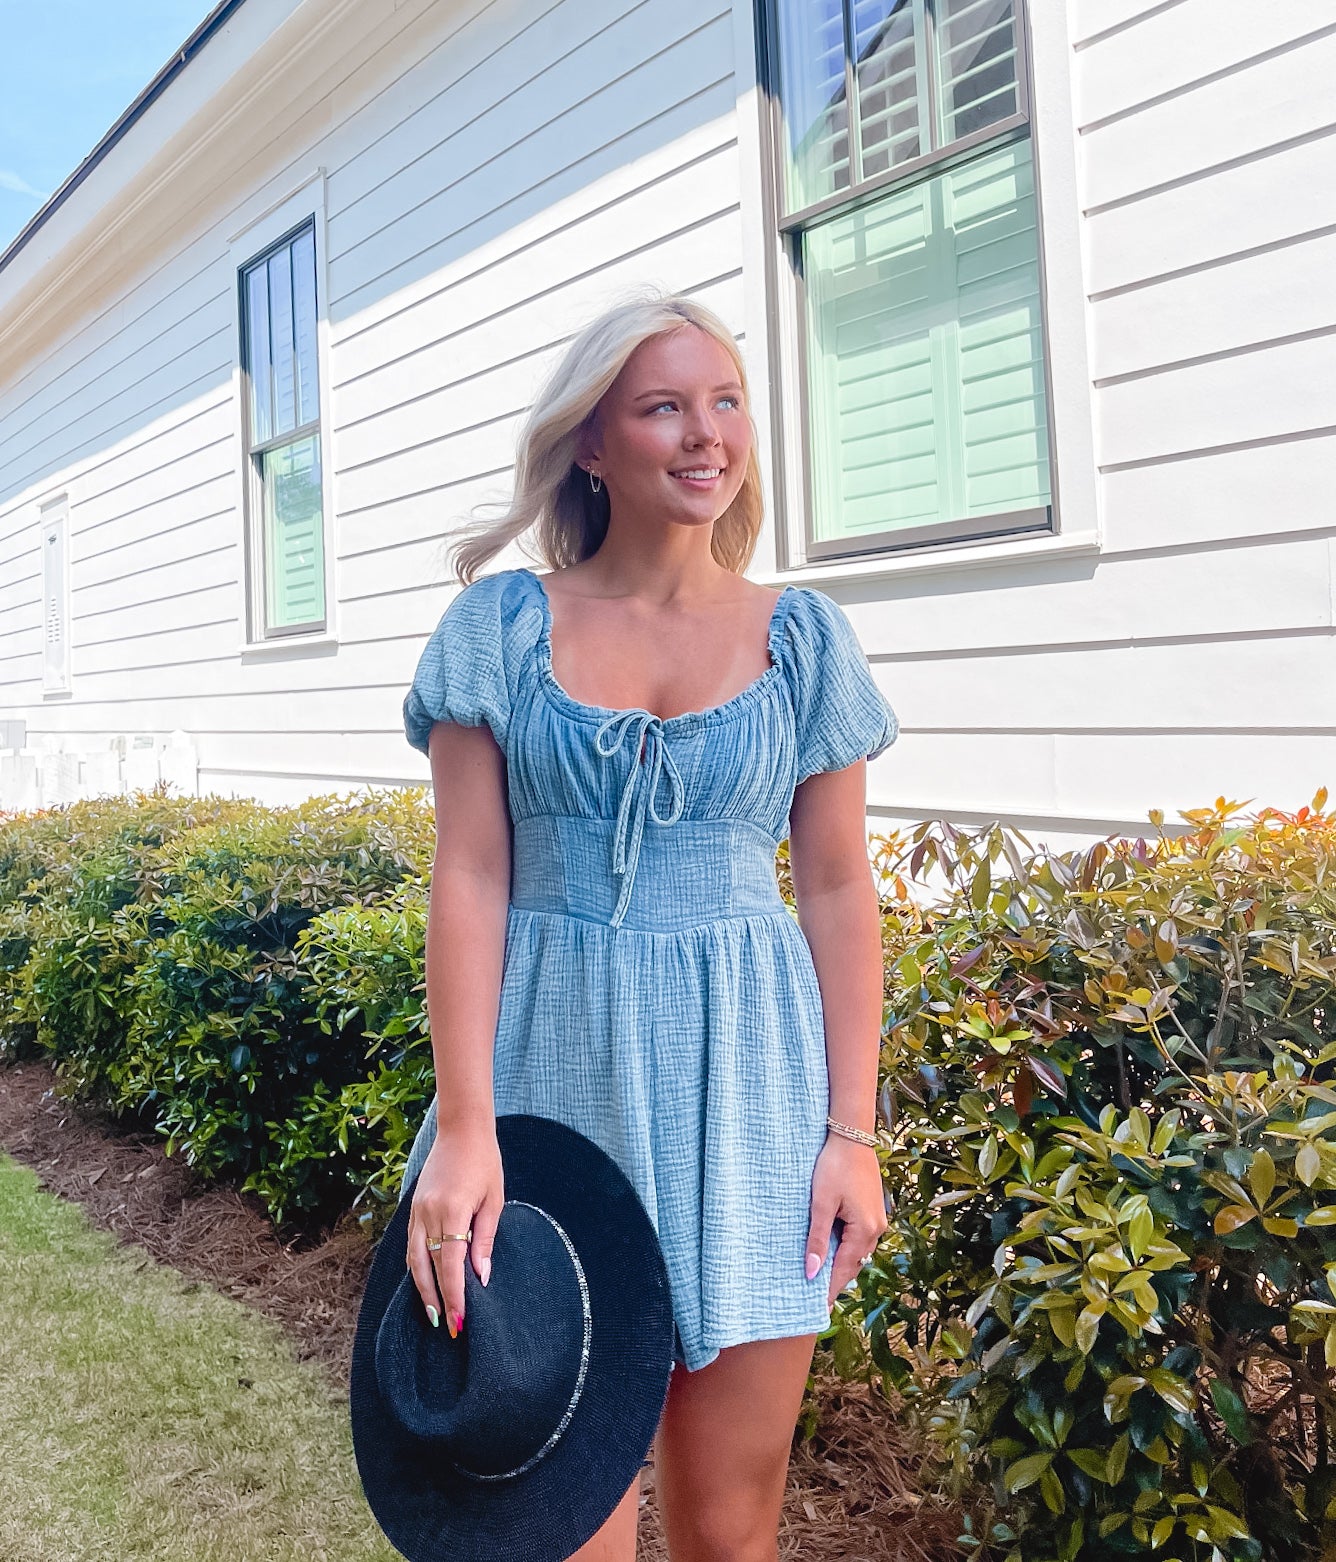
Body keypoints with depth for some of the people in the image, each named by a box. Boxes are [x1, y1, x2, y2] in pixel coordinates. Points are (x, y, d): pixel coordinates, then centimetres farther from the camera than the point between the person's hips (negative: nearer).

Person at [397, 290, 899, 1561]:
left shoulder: (803, 637, 4)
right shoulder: (500, 628, 2)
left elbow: (838, 890, 4)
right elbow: (470, 877, -3)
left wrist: (855, 1131, -1)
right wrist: (463, 1126, -11)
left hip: (745, 1079, 1)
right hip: (556, 1070, 0)